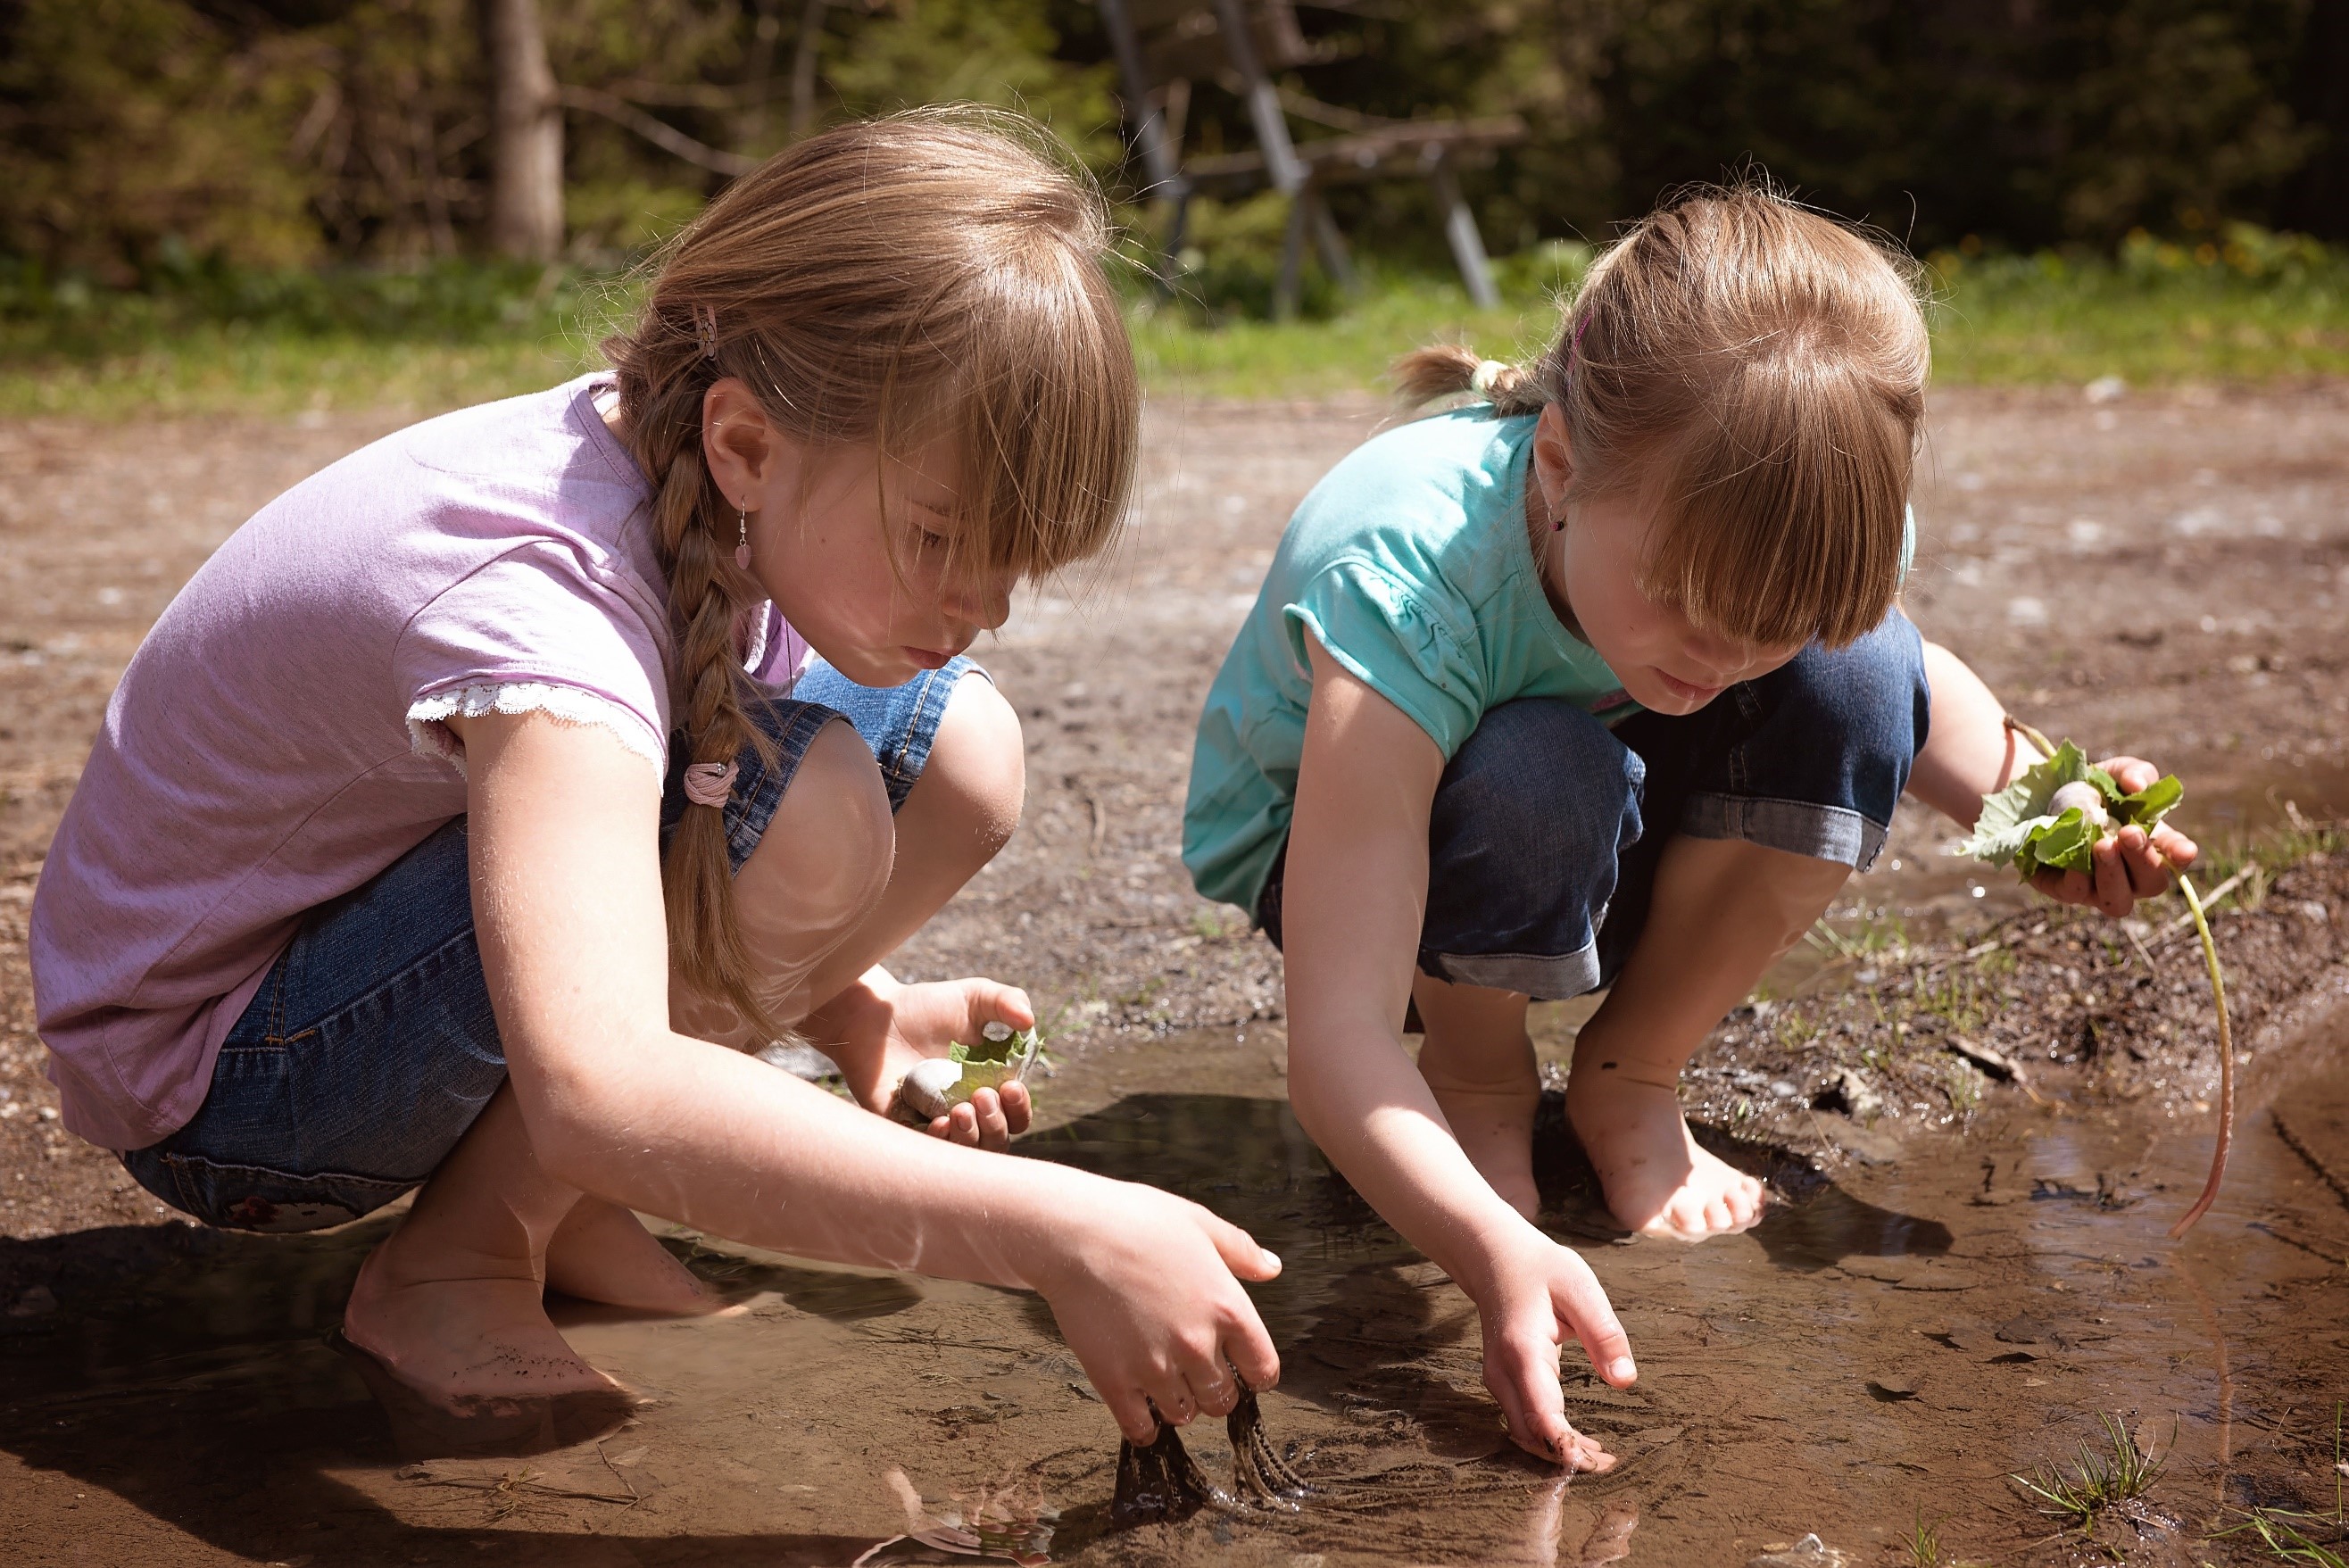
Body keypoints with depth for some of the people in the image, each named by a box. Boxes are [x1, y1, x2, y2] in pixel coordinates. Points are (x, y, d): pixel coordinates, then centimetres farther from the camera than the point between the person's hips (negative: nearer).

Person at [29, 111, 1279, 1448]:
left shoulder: (715, 484, -10)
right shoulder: (540, 591, -35)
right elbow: (596, 1095, -50)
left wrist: (856, 1008, -11)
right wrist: (1058, 1234, -51)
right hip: (217, 1079, -8)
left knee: (955, 747, -6)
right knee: (796, 797, -31)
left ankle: (557, 1204, 2)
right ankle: (455, 1263, -11)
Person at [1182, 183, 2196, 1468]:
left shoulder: (1757, 532, -24)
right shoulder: (1406, 586, -40)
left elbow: (1910, 694, 3)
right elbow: (1335, 1043, -44)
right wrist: (1497, 1254, -59)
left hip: (1590, 869, 5)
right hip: (1331, 846, -4)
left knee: (1857, 678, -22)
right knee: (1541, 779, -38)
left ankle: (1629, 1080, -3)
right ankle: (1479, 1078, -5)